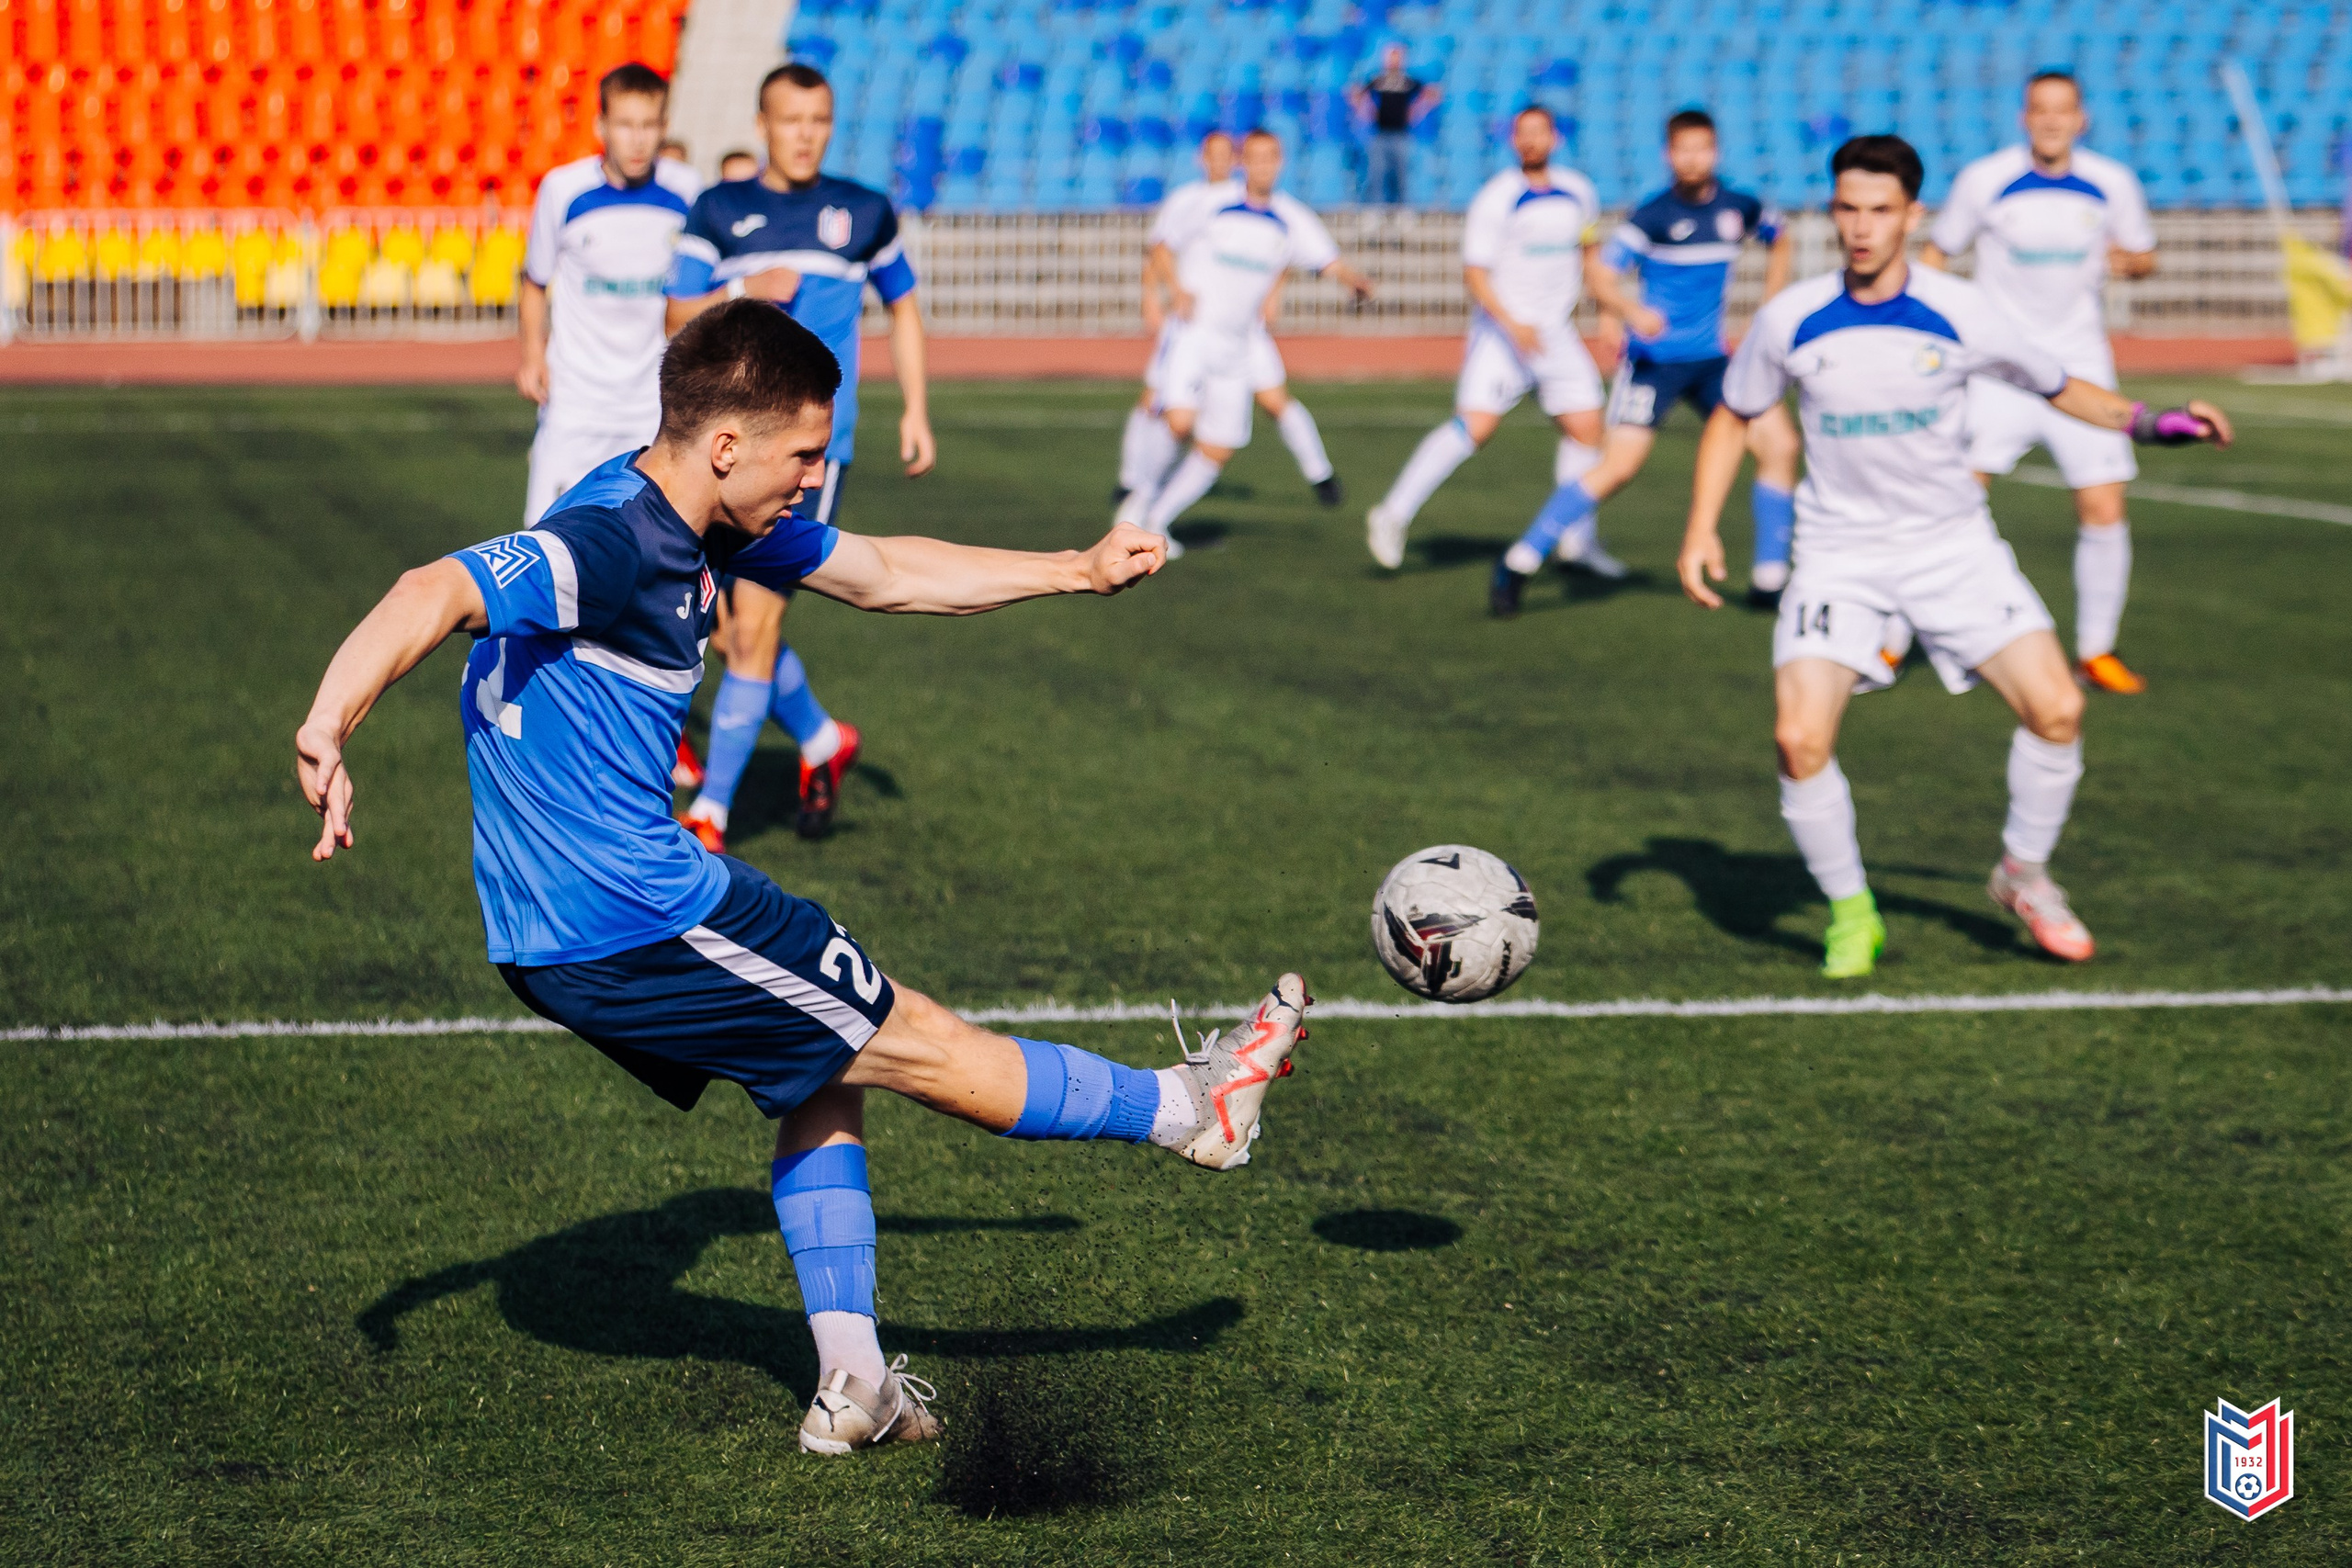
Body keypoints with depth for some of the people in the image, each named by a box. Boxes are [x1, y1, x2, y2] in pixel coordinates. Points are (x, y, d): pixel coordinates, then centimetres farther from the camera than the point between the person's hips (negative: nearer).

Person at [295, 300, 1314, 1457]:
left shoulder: (710, 525, 8)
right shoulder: (607, 543, -22)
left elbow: (882, 576, 20)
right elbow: (438, 592, -37)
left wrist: (1078, 573, 22)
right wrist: (327, 733, -52)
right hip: (630, 920, -10)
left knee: (824, 1079, 21)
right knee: (923, 1048, 7)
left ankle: (852, 1384, 21)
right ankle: (1190, 1110, 21)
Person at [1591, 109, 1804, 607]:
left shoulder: (1740, 208, 4)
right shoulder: (1652, 215, -10)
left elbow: (1779, 243, 24)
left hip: (1714, 359, 5)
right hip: (1655, 358, -5)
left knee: (1780, 444, -6)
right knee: (1618, 467, -16)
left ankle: (1769, 581, 3)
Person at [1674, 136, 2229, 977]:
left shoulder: (1961, 314, -9)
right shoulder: (1790, 320, -8)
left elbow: (2061, 387, 6)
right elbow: (1732, 418, 9)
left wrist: (2153, 422, -8)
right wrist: (1701, 528, -2)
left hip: (1952, 544, 1)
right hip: (1839, 553, 0)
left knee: (2056, 708, -13)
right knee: (1800, 738, -19)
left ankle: (2024, 874, 15)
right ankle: (1850, 912, 5)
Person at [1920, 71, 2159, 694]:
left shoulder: (2113, 185, 0)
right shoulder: (1984, 180, -5)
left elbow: (2144, 255, 14)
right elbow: (1936, 251, 8)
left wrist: (2129, 261, -10)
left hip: (2079, 363, 2)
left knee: (2104, 509, -4)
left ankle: (2095, 652, 13)